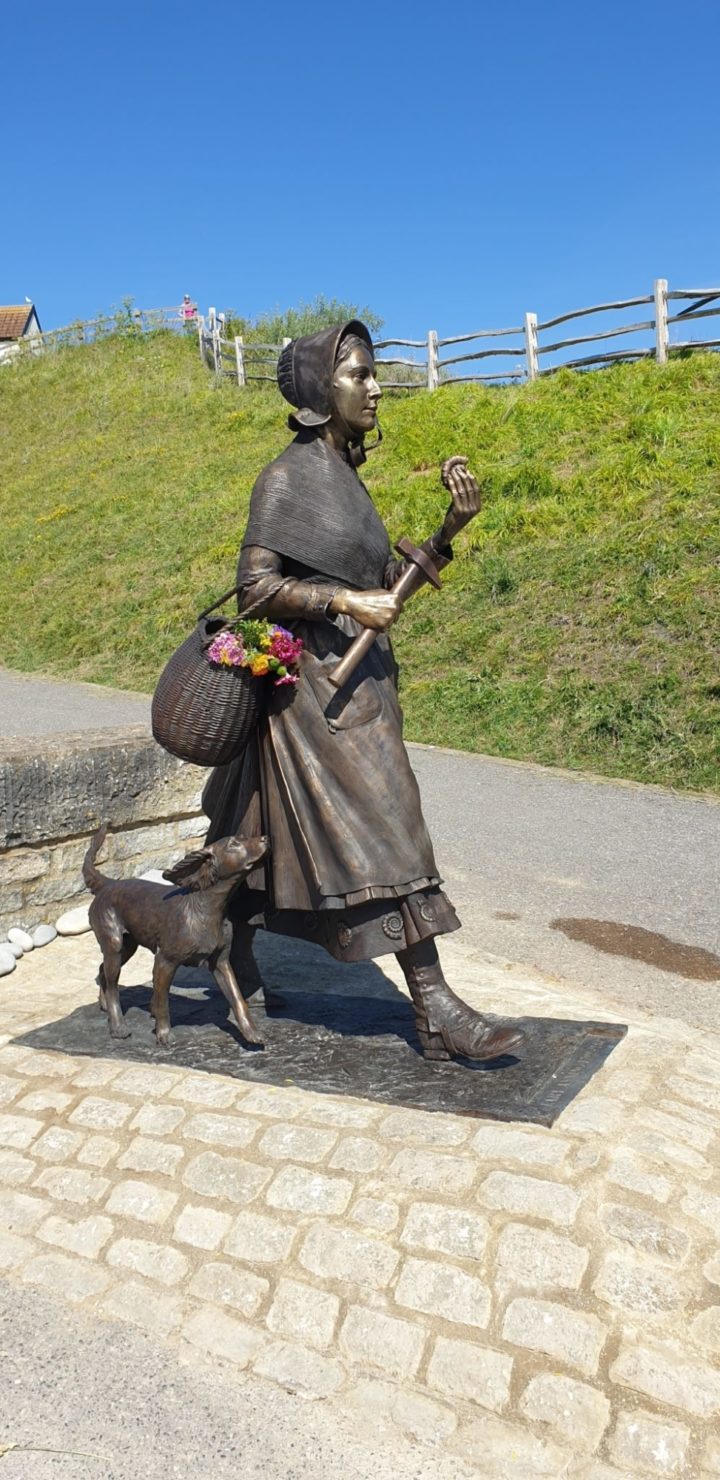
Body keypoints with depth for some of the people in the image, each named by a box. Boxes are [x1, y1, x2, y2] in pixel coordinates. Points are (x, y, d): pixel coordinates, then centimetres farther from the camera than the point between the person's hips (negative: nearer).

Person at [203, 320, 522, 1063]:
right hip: (318, 682, -8)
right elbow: (256, 588, -15)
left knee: (270, 831, 17)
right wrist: (347, 600, -19)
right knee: (382, 833, -9)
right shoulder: (288, 477, -9)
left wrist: (448, 530, 3)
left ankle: (233, 955, 32)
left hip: (357, 678, 9)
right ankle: (435, 1010, -3)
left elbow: (383, 580, 14)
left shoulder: (343, 474, 15)